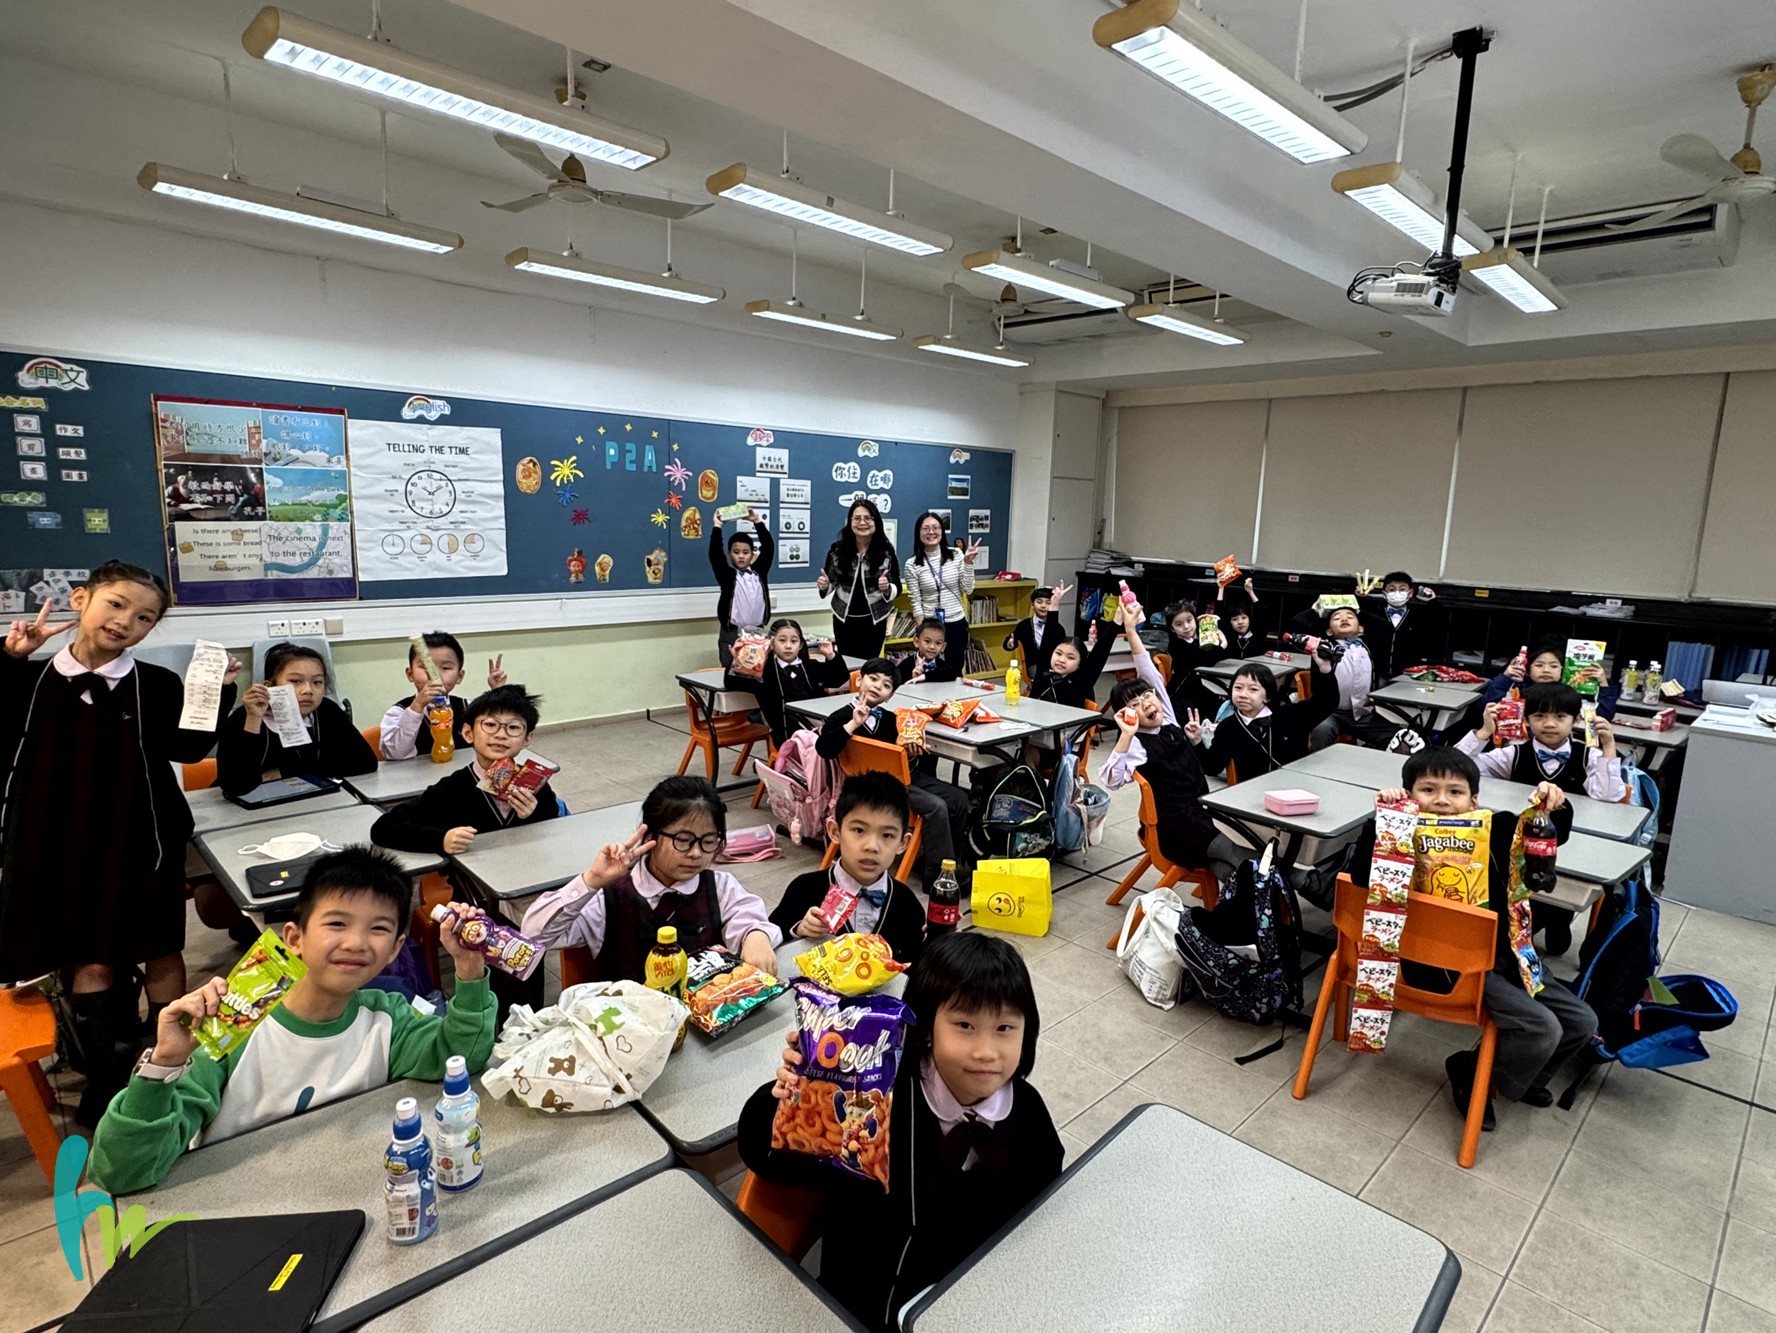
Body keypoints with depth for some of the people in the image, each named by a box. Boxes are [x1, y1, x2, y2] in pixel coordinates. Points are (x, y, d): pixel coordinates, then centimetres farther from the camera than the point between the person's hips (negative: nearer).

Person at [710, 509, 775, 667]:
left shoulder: (759, 572, 8)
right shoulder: (727, 575, 0)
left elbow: (769, 548, 3)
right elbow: (715, 554, -12)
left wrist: (757, 522, -1)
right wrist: (717, 527, -13)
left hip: (758, 633, 3)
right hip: (731, 634, -3)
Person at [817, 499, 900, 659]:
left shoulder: (886, 551, -8)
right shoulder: (837, 550, -7)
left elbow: (896, 589, -6)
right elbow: (831, 583, 4)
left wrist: (887, 588, -26)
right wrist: (824, 586, -18)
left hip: (874, 620, -1)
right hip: (844, 619, 1)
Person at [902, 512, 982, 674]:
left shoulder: (956, 554, -2)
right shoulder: (912, 565, -7)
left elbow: (968, 589, -2)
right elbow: (916, 603, -6)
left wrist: (968, 562, -13)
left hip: (957, 623, 2)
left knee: (955, 671, 13)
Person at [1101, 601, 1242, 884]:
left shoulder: (1169, 722, 10)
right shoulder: (1137, 744, -9)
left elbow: (1150, 674, 11)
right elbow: (1111, 780, -25)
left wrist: (1131, 631, 3)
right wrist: (1126, 735, -31)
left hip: (1205, 810, 7)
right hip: (1175, 825, -7)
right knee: (1232, 857, -27)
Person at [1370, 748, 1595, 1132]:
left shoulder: (1493, 830, -1)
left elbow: (1550, 837, 12)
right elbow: (1363, 876, -32)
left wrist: (1555, 807, -10)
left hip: (1503, 956, 7)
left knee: (1581, 1021, 11)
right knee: (1541, 1029, -19)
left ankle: (1519, 1076, 36)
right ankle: (1472, 1075, 10)